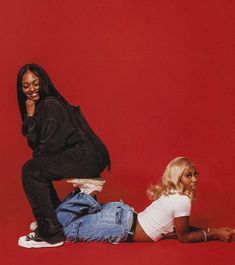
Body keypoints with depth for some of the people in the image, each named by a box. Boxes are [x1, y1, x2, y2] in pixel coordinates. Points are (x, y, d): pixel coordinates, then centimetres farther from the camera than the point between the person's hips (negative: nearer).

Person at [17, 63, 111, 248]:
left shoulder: (50, 105, -13)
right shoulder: (41, 105, 15)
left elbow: (49, 146, -16)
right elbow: (34, 144, 7)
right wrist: (30, 116, -3)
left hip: (87, 157, -10)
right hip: (78, 156, 10)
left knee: (31, 170, -18)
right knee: (37, 167, 23)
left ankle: (51, 234, -15)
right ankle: (57, 214, 28)